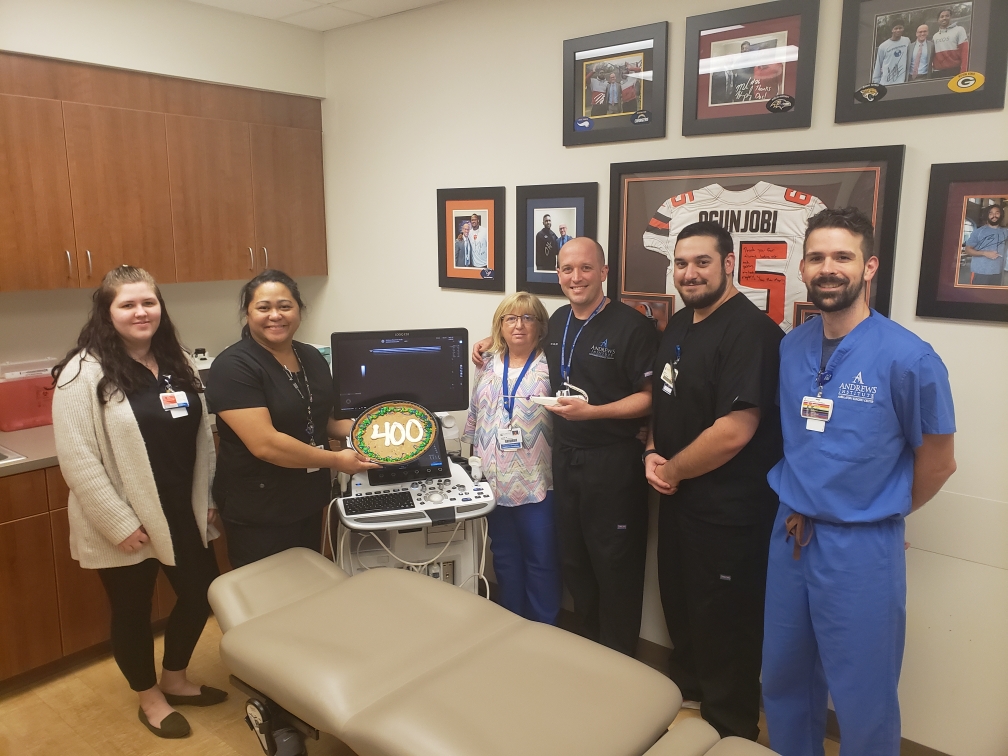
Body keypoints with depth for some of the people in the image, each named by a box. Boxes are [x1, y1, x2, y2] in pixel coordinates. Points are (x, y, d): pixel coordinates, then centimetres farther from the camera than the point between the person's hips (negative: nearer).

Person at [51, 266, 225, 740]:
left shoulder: (178, 362, 5)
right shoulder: (84, 373, -16)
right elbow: (77, 461, -19)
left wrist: (209, 497, 10)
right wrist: (120, 524, -18)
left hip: (183, 513, 6)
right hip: (125, 524, -6)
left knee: (202, 594, 16)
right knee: (133, 612, 13)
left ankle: (175, 679, 42)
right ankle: (149, 697, 37)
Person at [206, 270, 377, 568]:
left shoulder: (312, 358, 4)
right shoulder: (234, 367, -18)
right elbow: (265, 444, -26)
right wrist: (335, 460, -19)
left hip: (310, 500, 7)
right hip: (259, 512, -7)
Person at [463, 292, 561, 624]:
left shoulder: (551, 366, -6)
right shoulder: (488, 366, 9)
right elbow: (474, 418, 15)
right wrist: (475, 458, 14)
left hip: (537, 483, -5)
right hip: (495, 482, 5)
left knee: (541, 560, 4)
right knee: (505, 558, 17)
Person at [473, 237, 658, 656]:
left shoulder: (631, 324, -14)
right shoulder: (558, 320, 8)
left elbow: (649, 397, -15)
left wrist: (591, 411, -24)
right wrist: (494, 340, 16)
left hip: (612, 461, -6)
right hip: (565, 456, 7)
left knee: (614, 565, 7)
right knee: (573, 559, 17)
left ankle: (618, 659, 27)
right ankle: (586, 645, 37)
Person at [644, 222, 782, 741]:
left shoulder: (750, 331, -21)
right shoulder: (679, 325, 8)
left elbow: (734, 432, -27)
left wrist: (671, 470, -13)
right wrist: (652, 453, 0)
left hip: (729, 515, -8)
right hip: (678, 501, 9)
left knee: (724, 631, 8)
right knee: (679, 612, 24)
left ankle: (732, 734, 32)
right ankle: (686, 695, 48)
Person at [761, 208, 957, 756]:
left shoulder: (908, 357, -15)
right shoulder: (791, 347, 2)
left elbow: (938, 462, -5)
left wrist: (876, 515, 4)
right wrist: (799, 507, 8)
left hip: (861, 546, -5)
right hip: (791, 533, 5)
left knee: (863, 701, 11)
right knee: (782, 680, 19)